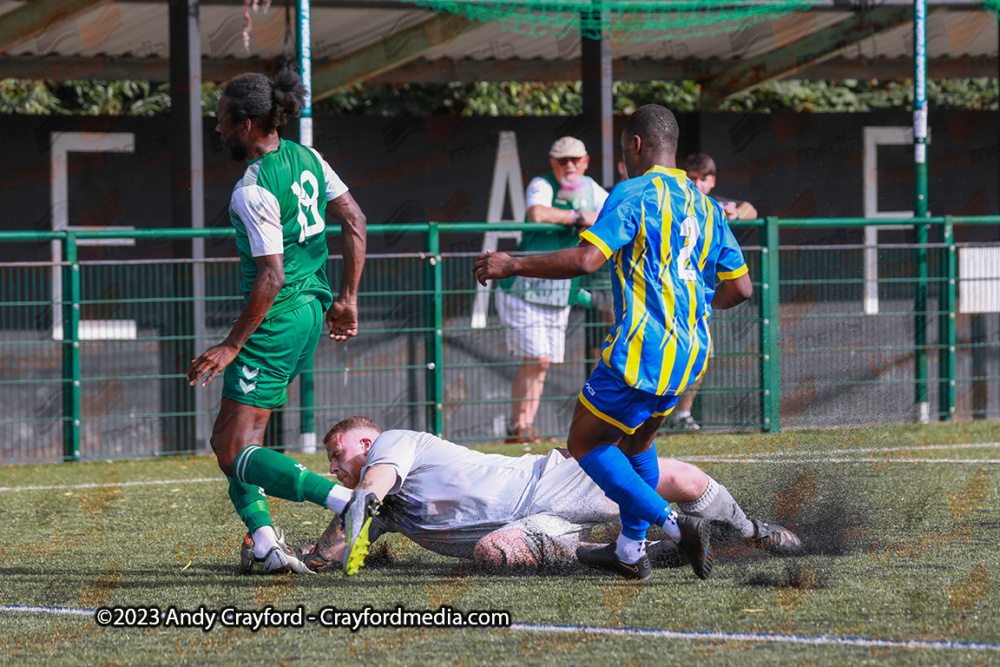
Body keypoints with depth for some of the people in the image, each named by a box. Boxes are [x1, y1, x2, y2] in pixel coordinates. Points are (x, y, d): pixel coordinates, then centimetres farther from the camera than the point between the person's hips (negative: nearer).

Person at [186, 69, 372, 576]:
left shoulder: (253, 192, -19)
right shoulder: (306, 159, 6)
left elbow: (271, 277, -22)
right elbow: (355, 221, 11)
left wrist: (231, 346, -17)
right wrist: (347, 299, 17)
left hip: (277, 320, -9)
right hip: (313, 310, 9)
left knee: (235, 452, -7)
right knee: (229, 436, 16)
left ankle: (346, 501, -23)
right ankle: (263, 541, 3)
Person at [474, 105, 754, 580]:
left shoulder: (634, 194, -9)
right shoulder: (706, 206, 13)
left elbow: (586, 260, -20)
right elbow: (740, 287, 13)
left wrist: (513, 265, -11)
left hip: (642, 354, -8)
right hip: (691, 356, 8)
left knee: (585, 443, 6)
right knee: (636, 440, 27)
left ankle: (675, 525, -10)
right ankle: (631, 550, 26)